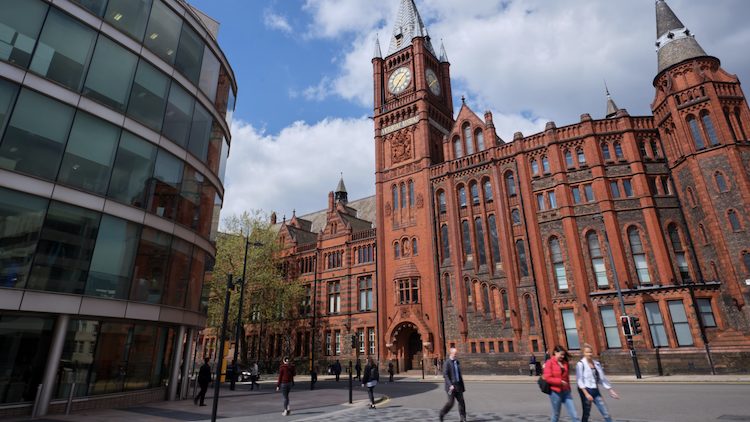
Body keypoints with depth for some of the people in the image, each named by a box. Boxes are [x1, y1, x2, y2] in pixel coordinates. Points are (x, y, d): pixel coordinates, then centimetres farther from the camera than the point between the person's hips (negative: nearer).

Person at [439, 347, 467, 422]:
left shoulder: (457, 362, 12)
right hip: (451, 386, -6)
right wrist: (450, 385, -26)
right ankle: (442, 413, 20)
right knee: (451, 403, -3)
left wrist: (462, 385, 17)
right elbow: (445, 375, -18)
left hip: (458, 385, 6)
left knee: (461, 402, 1)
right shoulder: (447, 363, -11)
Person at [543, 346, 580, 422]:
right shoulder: (549, 363, -9)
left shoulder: (565, 363, 10)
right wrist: (560, 382, -17)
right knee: (556, 415, 8)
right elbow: (547, 378, -15)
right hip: (555, 392, -5)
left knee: (574, 415, 0)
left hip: (566, 392, 6)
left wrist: (568, 388, 17)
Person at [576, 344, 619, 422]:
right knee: (586, 414, 3)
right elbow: (579, 380, -14)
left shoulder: (597, 363, 7)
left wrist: (610, 389, 12)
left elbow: (602, 378, 15)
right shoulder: (580, 364, -10)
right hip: (586, 391, -6)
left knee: (606, 414, 5)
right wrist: (586, 393, -21)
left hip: (595, 391, 6)